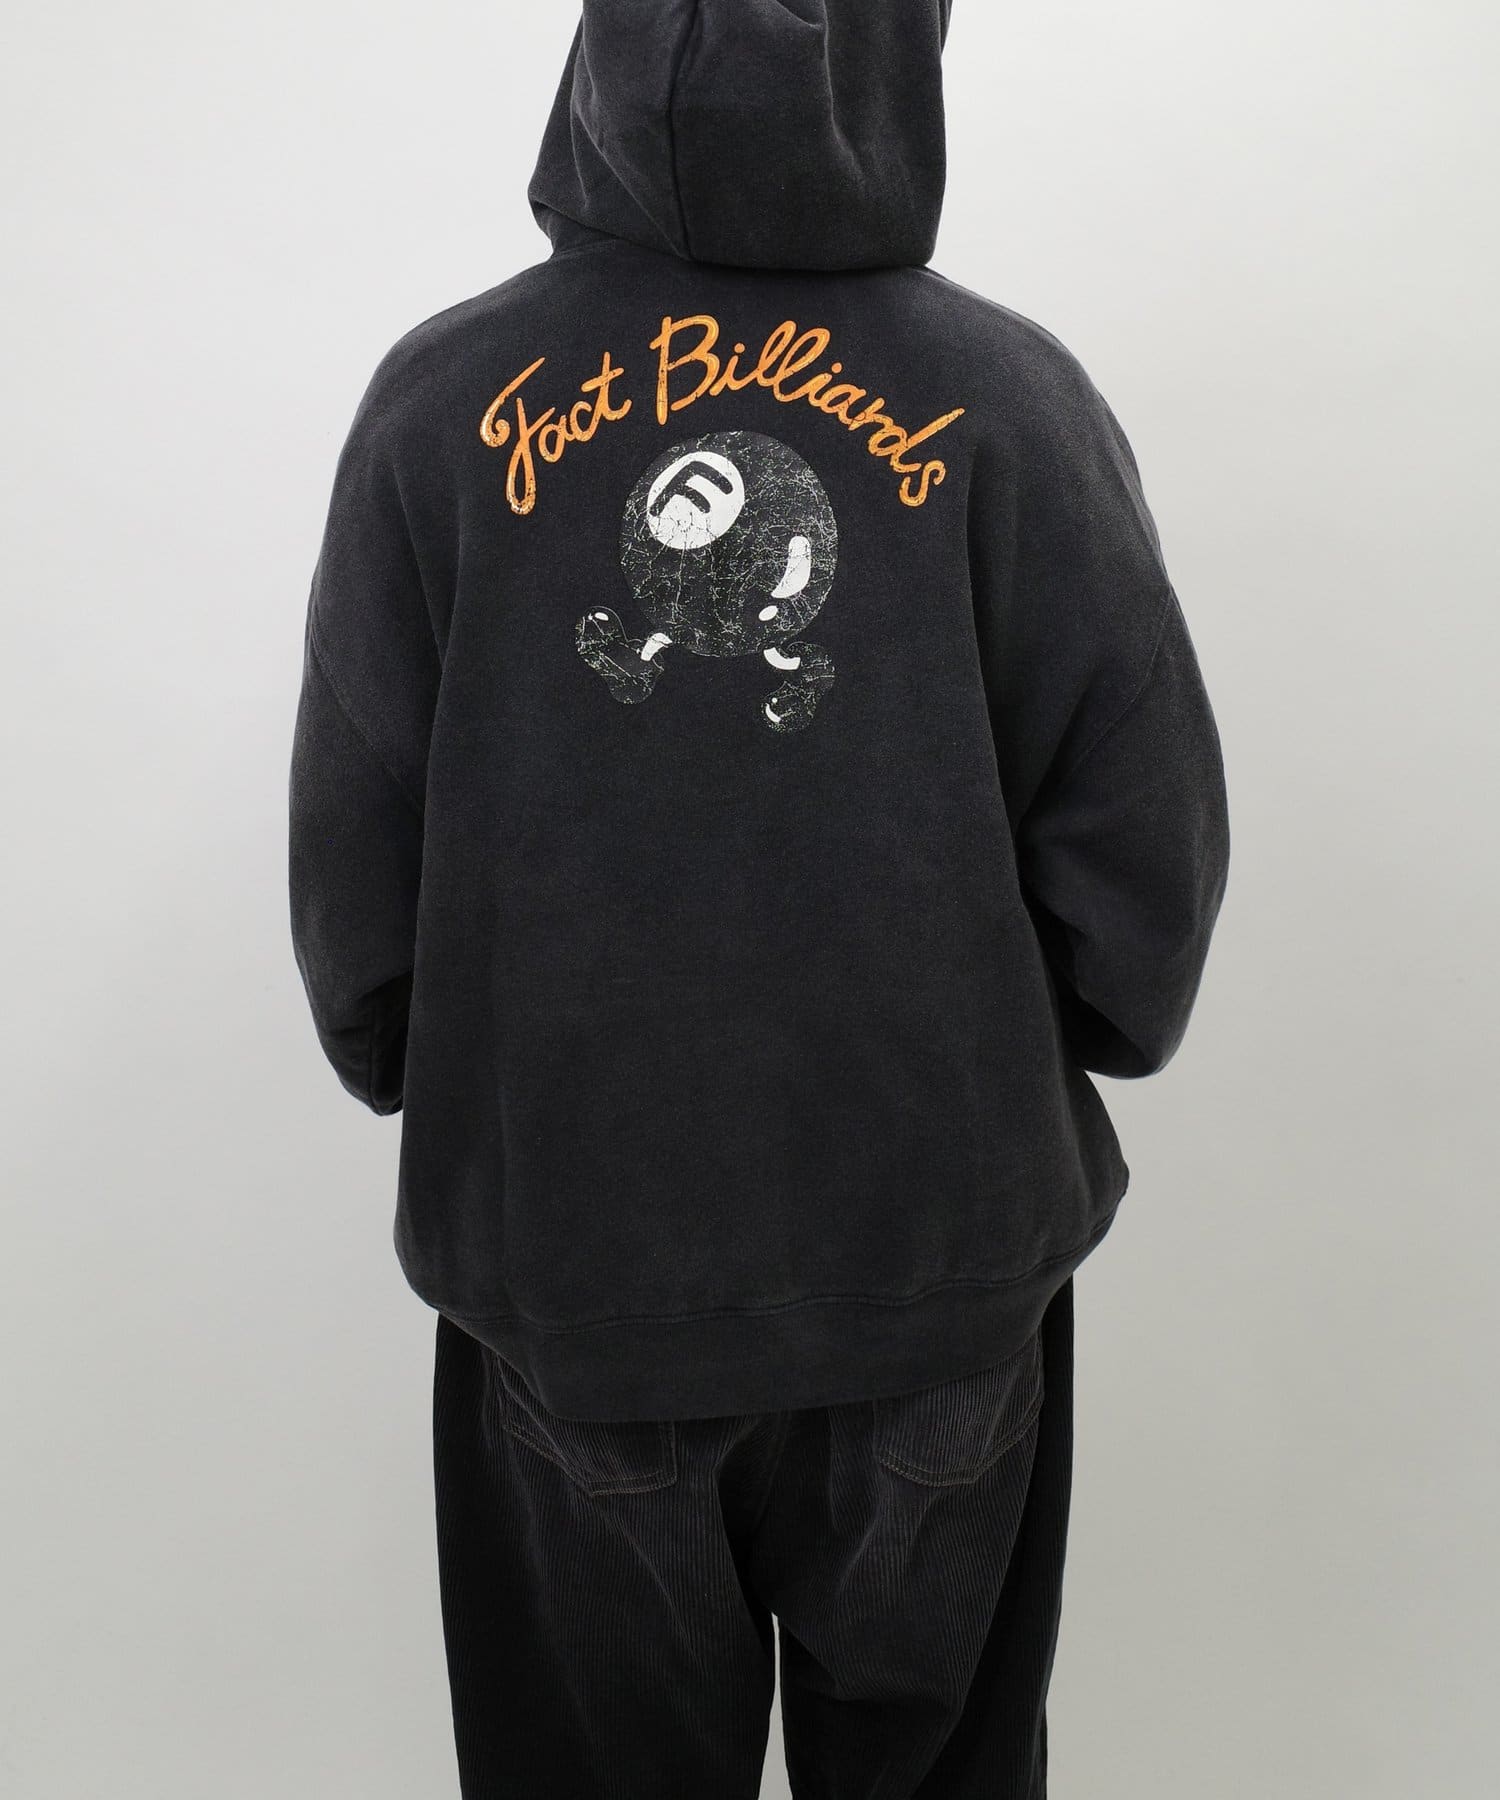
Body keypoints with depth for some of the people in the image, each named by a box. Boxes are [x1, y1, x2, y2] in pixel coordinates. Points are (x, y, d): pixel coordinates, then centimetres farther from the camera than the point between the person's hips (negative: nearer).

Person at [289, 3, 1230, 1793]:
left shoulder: (440, 401, -8)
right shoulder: (1011, 398, -10)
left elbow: (349, 850, -4)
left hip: (562, 1244, 1)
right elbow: (1150, 832, -7)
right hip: (942, 1252, 0)